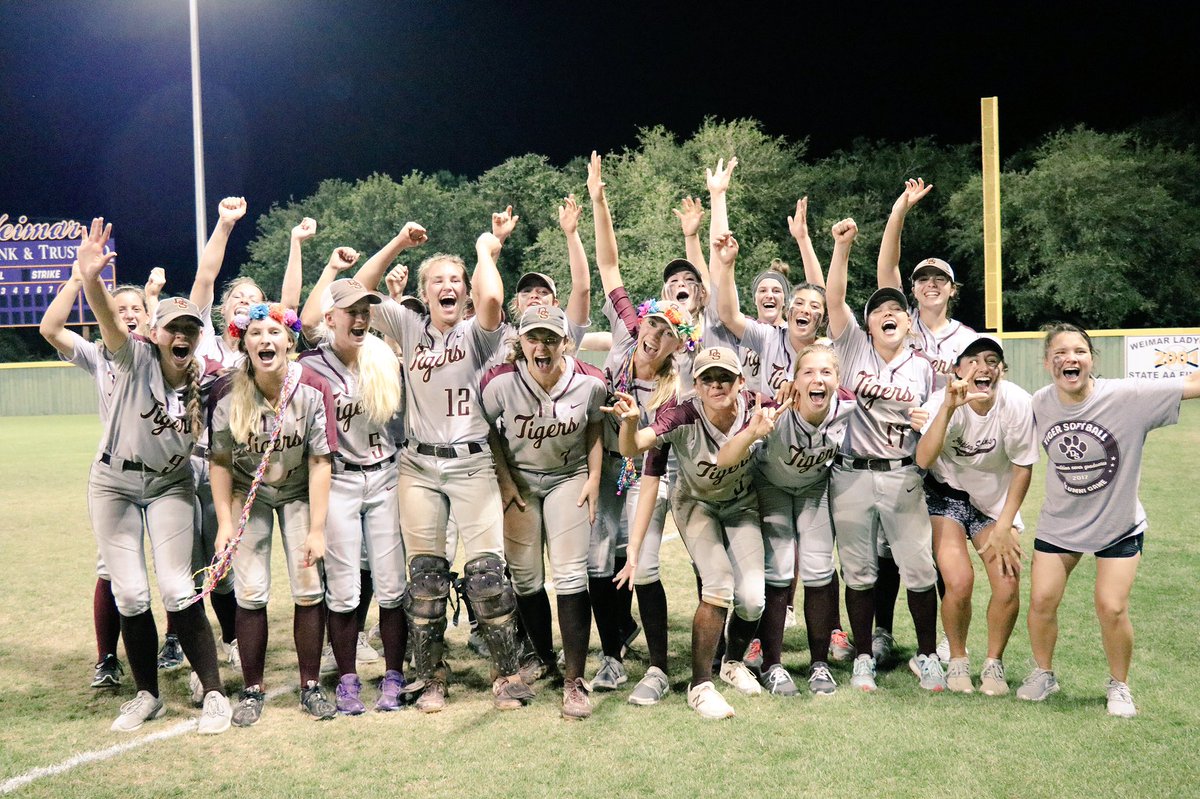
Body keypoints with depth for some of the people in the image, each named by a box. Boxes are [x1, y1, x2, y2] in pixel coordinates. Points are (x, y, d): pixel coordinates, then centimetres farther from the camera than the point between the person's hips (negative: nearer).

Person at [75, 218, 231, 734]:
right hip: (114, 485, 0)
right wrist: (89, 278, -59)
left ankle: (214, 693, 4)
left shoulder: (204, 379, -10)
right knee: (130, 595, 1)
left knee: (177, 590, -5)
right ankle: (147, 696, 18)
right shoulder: (135, 358, -19)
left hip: (170, 486, 1)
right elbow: (109, 320, -40)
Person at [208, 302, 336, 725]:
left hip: (299, 494, 0)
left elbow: (319, 461, -17)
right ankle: (252, 690, 15)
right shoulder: (226, 392, -19)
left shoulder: (313, 389, -21)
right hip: (248, 494, 0)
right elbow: (220, 461, -9)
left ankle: (310, 686, 14)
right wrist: (224, 523, -10)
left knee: (309, 590, -2)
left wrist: (317, 529, -16)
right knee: (250, 594, -2)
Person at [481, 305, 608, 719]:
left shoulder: (589, 382, -15)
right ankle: (543, 661, 29)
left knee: (570, 575, -9)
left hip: (569, 478, 0)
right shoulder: (501, 382, -19)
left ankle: (574, 681, -4)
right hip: (518, 480, 1)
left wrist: (594, 479, -2)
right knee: (525, 578, 7)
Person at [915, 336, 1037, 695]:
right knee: (960, 582, -18)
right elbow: (923, 460, -40)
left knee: (1008, 587, -9)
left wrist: (1004, 526, -7)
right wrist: (948, 407, -49)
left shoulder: (1018, 403, -21)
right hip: (947, 494, -2)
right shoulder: (943, 401, -24)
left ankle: (994, 663, 17)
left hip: (996, 499, 2)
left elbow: (1022, 467, -7)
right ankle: (957, 660, 9)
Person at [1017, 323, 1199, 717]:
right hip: (1058, 523, 3)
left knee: (1111, 609, -7)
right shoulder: (1039, 404, -12)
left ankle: (1119, 685, 22)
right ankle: (1043, 673, 28)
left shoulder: (1129, 397, -22)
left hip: (1119, 526, -2)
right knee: (1042, 601, 1)